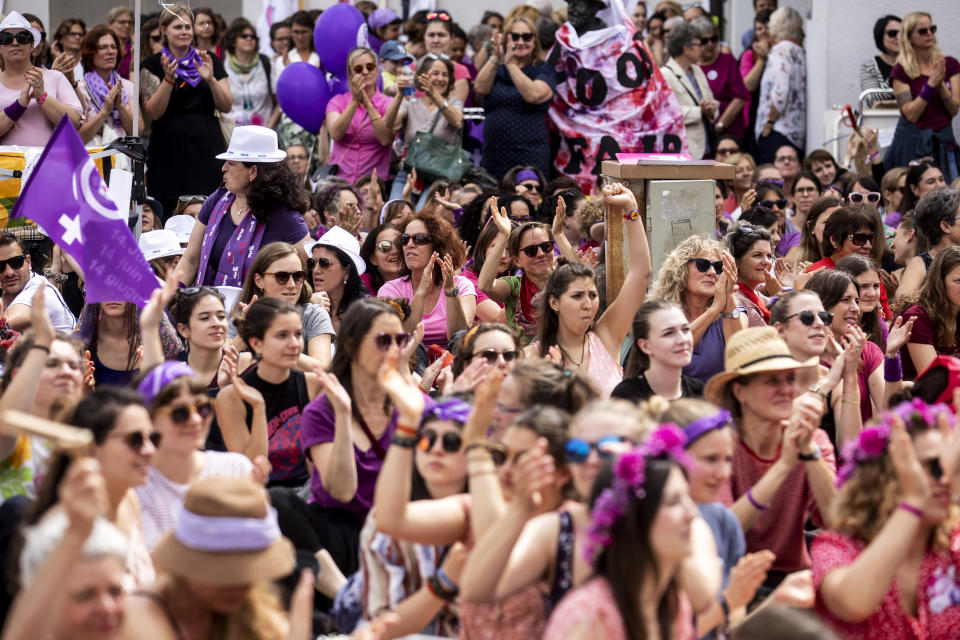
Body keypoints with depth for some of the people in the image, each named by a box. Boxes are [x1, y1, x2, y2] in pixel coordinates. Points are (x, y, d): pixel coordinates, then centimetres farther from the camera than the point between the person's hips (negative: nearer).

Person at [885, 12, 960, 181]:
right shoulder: (902, 71, -3)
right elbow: (911, 115, -10)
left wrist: (941, 83, -15)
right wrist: (931, 84, -18)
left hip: (943, 141, 3)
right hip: (912, 141, -3)